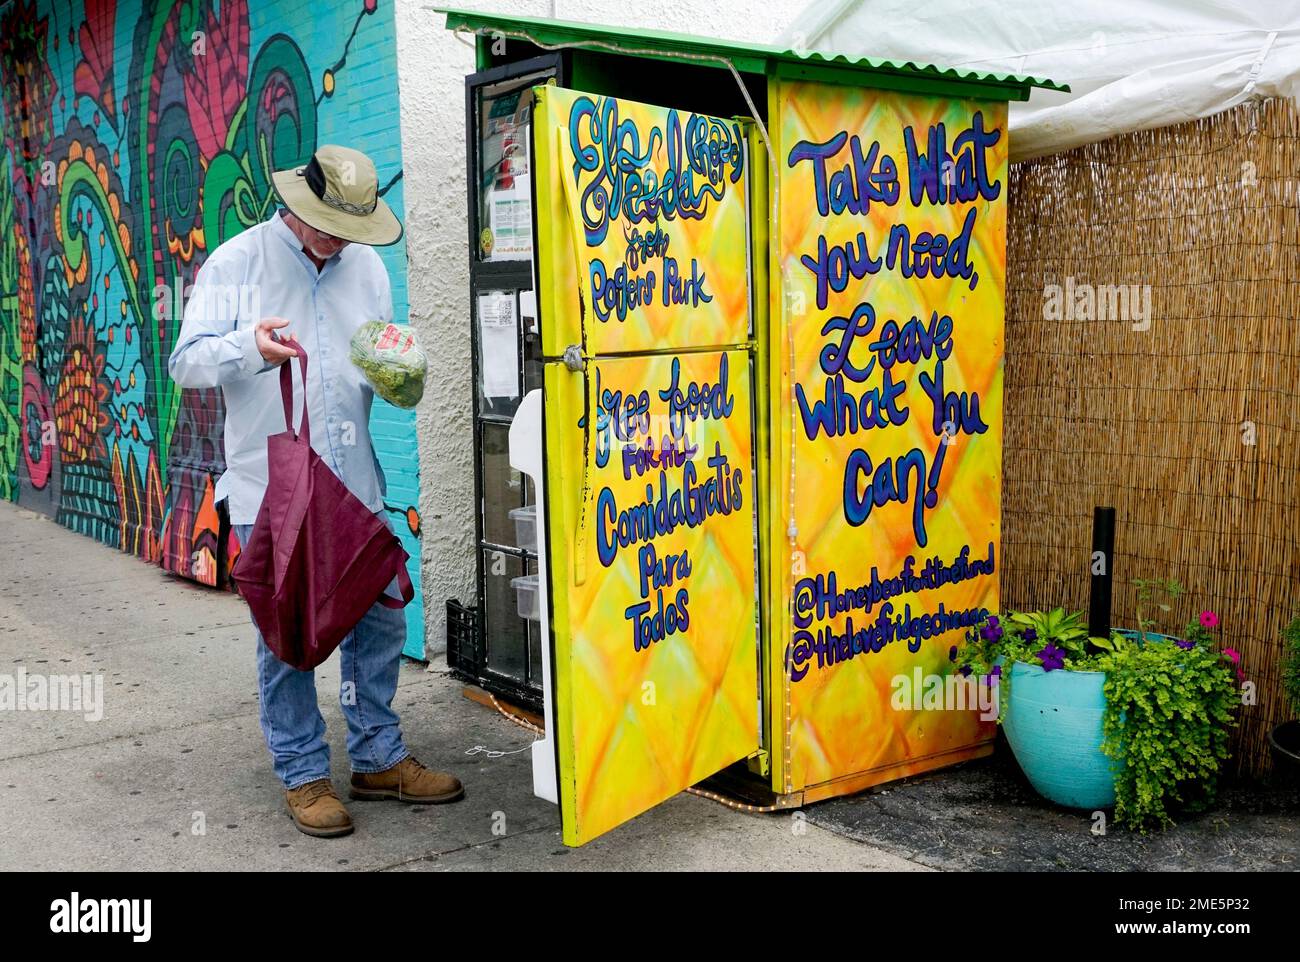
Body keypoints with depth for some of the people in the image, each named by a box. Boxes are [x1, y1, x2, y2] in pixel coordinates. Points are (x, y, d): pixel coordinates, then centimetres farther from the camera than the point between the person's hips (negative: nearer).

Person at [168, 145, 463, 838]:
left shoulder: (365, 265, 11)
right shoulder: (236, 262, -4)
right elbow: (187, 362, -8)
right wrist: (248, 347, -28)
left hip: (355, 484, 5)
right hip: (271, 489, -4)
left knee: (380, 621, 9)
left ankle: (379, 759, 25)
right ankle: (303, 775, 19)